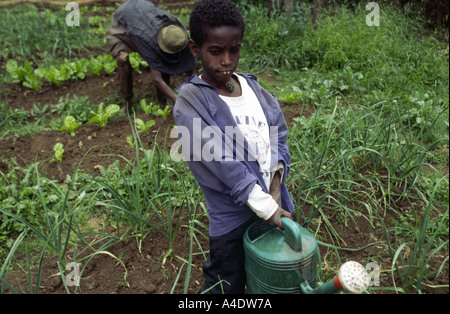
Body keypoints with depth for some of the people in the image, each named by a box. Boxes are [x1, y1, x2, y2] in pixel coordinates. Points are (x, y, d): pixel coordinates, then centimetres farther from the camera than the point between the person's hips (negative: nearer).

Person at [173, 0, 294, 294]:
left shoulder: (252, 86, 2)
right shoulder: (191, 100, -15)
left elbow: (279, 136, 4)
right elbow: (223, 164, -21)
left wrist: (276, 184, -11)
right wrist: (267, 208, -19)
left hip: (275, 203, 5)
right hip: (234, 215, -5)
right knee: (228, 286, 12)